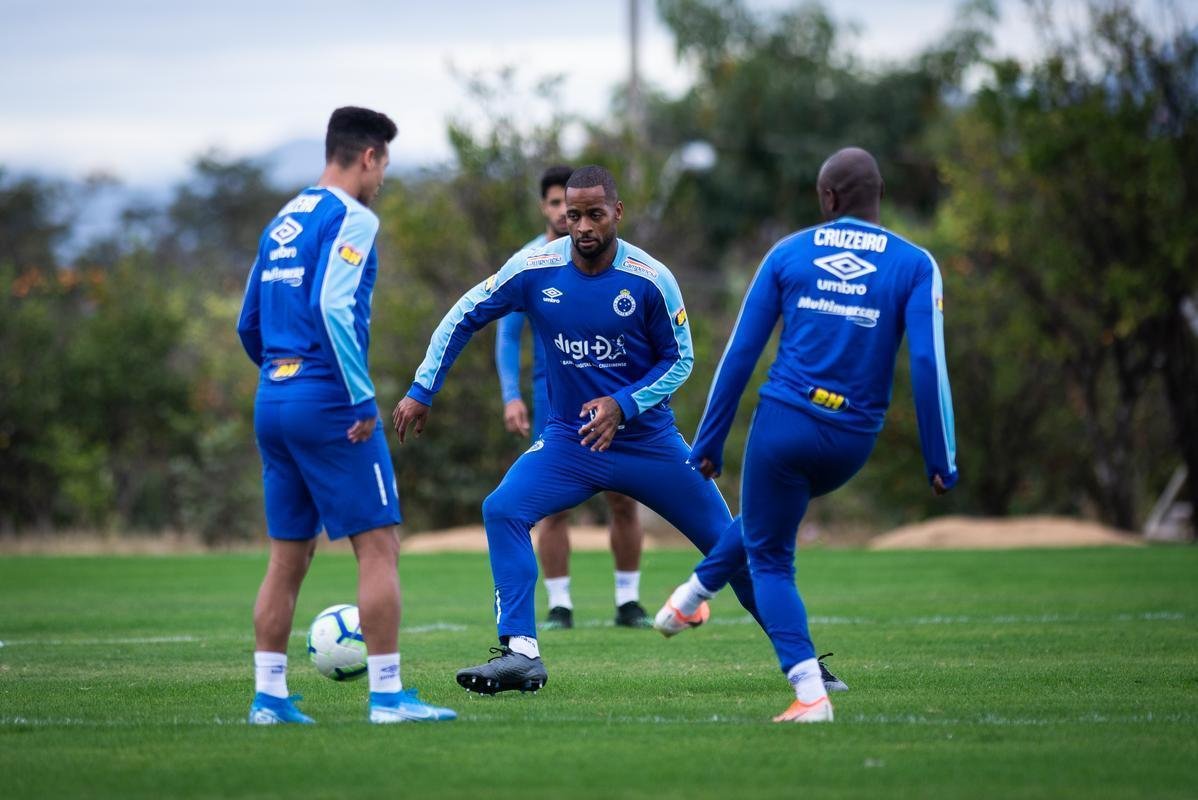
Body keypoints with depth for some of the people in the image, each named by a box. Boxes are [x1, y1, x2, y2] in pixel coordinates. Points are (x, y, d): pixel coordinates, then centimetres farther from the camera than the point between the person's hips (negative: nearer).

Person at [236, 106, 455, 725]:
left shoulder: (281, 223, 17)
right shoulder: (351, 219, -8)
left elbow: (249, 324, 19)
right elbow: (333, 307, -21)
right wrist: (363, 399, -18)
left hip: (272, 401, 8)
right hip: (327, 402, -8)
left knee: (288, 557, 12)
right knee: (378, 546, -4)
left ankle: (268, 696, 11)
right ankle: (386, 693, -7)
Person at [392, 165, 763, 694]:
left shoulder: (650, 279, -14)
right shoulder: (534, 269, -11)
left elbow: (680, 359, -4)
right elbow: (464, 317, 2)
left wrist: (624, 405, -19)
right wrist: (421, 391, -1)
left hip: (648, 440, -1)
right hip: (569, 441, 1)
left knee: (726, 541, 0)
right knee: (502, 510, -22)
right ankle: (520, 654, -19)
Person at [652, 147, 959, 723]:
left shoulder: (789, 253, 3)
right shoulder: (914, 266, 0)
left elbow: (741, 353, 4)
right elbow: (927, 363, -8)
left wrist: (708, 444, 10)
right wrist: (941, 460, -2)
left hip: (786, 419, -2)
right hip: (853, 440, 2)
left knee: (770, 558, 12)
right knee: (766, 526, 32)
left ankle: (810, 695, 0)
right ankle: (692, 596, 44)